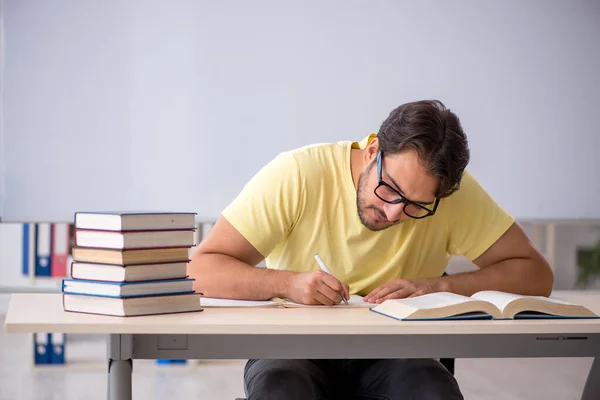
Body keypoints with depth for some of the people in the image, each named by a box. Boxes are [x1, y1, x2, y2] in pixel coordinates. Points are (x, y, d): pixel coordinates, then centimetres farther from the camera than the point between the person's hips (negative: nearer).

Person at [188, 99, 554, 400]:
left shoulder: (457, 194, -10)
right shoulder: (297, 175, -16)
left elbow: (536, 275, -9)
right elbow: (201, 271, -17)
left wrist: (438, 286, -22)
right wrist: (288, 283, -34)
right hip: (293, 351, -1)